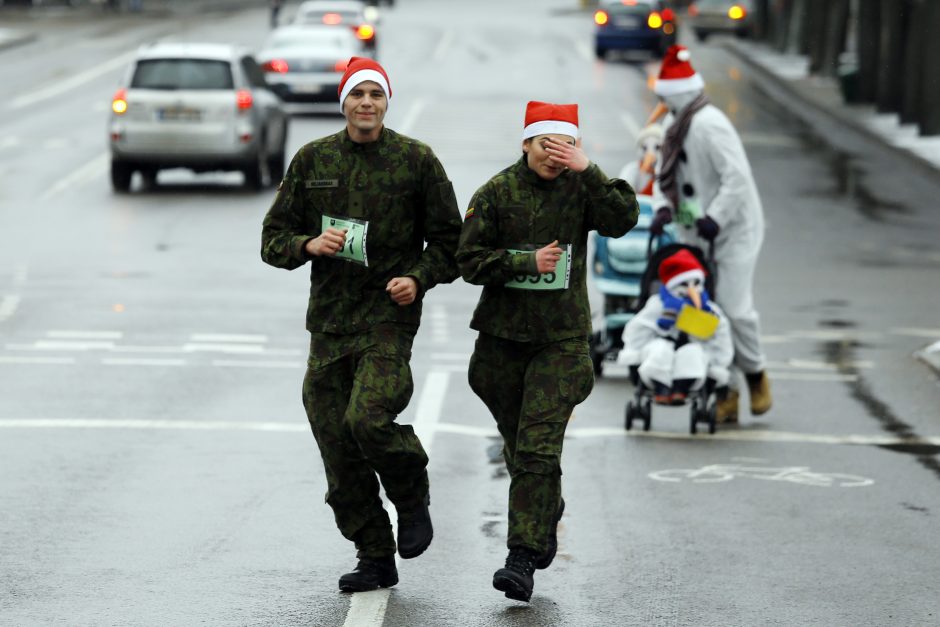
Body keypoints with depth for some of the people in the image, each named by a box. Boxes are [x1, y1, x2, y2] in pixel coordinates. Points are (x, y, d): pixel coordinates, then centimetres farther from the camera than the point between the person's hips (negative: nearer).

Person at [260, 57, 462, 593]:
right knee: (339, 453, 3)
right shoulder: (313, 160, 8)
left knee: (368, 420, -25)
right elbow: (273, 238, 11)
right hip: (328, 322, 4)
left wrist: (419, 278, -10)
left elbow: (450, 241, 7)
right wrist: (309, 245, -10)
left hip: (389, 314, -4)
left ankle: (413, 496, 5)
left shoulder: (417, 160, 1)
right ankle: (376, 560, 16)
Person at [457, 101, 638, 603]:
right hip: (503, 335, 2)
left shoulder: (580, 188, -1)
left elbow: (622, 220, -18)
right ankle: (548, 511, 43)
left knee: (538, 447, -13)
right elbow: (469, 259, -6)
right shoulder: (497, 192, -3)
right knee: (517, 444, 15)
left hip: (562, 337, -2)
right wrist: (528, 263, -17)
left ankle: (522, 559, -15)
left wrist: (588, 170, -24)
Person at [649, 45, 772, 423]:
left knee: (734, 308, -13)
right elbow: (665, 173, 14)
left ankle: (755, 374, 11)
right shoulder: (674, 124, 11)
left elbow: (737, 178, -24)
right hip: (696, 235, 9)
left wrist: (715, 218, -27)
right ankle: (726, 392, 9)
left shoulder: (709, 125, -19)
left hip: (732, 232, -9)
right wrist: (663, 208, -5)